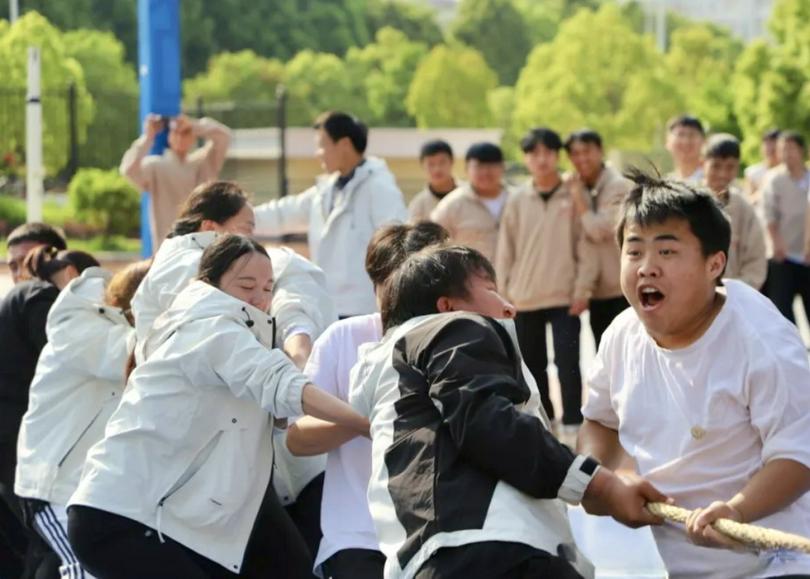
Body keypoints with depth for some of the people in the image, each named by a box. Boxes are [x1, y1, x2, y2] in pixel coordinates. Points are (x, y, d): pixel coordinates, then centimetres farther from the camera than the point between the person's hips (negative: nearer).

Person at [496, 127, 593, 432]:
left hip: (564, 298, -3)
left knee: (568, 364, -10)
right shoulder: (517, 200, 5)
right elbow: (506, 249, 8)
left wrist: (583, 289, -8)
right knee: (533, 366, 11)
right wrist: (502, 291, 4)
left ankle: (572, 426, -6)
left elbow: (586, 246, -2)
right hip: (525, 299, 3)